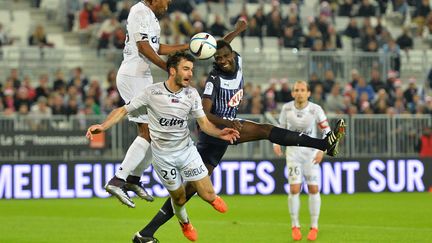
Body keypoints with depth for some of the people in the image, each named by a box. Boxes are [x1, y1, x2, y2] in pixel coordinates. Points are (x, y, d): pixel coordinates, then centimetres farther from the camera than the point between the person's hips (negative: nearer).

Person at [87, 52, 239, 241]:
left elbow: (204, 123, -4)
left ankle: (213, 198, 34)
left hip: (187, 150, 2)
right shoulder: (152, 92, -16)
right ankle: (185, 223, 42)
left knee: (208, 196, -5)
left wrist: (220, 133, -25)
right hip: (163, 156, -2)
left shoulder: (192, 94, -7)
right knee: (179, 198, 8)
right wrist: (102, 126, -26)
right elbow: (123, 110, -10)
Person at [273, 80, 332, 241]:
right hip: (293, 151, 1)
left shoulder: (315, 109, -13)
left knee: (313, 189, 0)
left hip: (311, 152, -1)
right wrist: (276, 143, -8)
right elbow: (281, 128, 8)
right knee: (294, 189, -7)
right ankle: (295, 226, 7)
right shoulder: (286, 108, -7)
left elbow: (326, 130, -4)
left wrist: (322, 150, -15)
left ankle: (314, 227, 12)